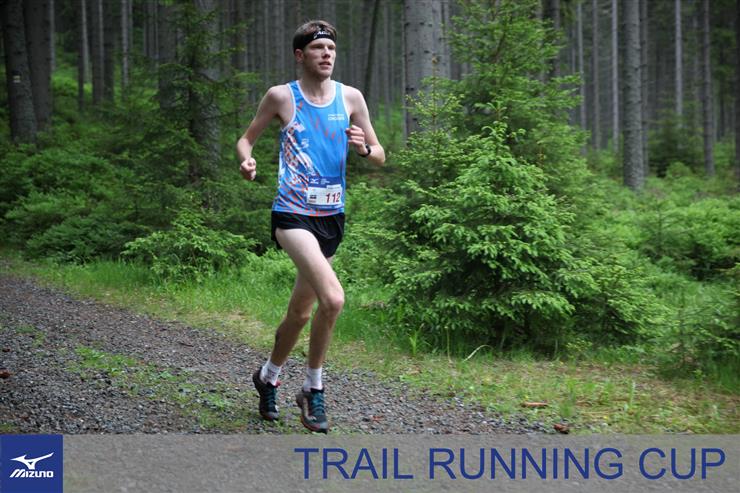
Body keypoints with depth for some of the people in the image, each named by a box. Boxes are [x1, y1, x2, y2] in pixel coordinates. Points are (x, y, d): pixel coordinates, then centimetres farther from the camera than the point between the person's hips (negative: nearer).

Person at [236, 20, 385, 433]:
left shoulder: (351, 97, 6)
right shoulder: (281, 96, -1)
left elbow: (380, 156, 11)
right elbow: (247, 138, 9)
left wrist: (364, 148, -12)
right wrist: (247, 159, -14)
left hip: (332, 216, 5)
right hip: (293, 214, -5)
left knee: (301, 311, 16)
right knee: (333, 298, -25)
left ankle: (269, 377, 41)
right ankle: (314, 390, -6)